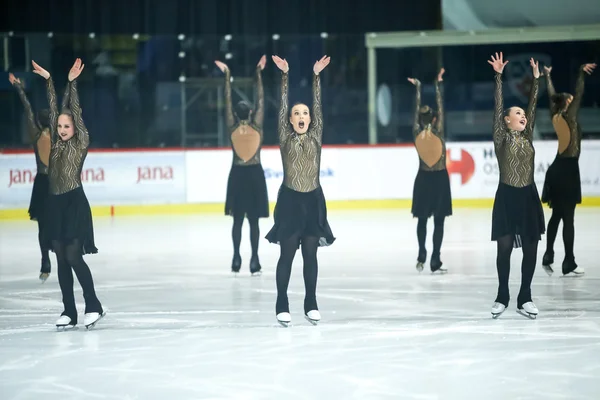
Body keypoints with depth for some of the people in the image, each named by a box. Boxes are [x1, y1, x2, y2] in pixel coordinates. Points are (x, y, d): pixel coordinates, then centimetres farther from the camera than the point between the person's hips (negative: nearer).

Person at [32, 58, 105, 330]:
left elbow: (76, 112, -8)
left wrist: (72, 83, -12)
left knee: (73, 256, -10)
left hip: (75, 204, -6)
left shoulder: (81, 144, -1)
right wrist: (49, 80, 9)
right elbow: (53, 110, 11)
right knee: (61, 259, 4)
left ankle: (93, 306, 0)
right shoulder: (56, 144, 11)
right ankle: (69, 312, 7)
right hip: (55, 204, 6)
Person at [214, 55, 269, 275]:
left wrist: (227, 76, 2)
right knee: (253, 220, 0)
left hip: (237, 175, 1)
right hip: (255, 174, -1)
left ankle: (237, 257, 2)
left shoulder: (232, 128, -5)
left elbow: (227, 102, -1)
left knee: (238, 219, 8)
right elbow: (260, 100, -5)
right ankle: (254, 260, -4)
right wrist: (259, 73, -2)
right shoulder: (257, 126, -7)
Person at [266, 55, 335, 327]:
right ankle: (282, 305, 5)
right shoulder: (285, 138, 2)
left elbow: (318, 106, 2)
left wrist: (316, 76, -3)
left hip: (313, 201, 2)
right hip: (290, 200, -2)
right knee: (287, 255, 0)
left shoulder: (316, 137, 7)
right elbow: (283, 107, -4)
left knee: (310, 255, 6)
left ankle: (311, 304, 12)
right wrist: (285, 75, -10)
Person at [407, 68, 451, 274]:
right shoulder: (438, 132, -13)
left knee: (422, 219, 15)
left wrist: (418, 88, 12)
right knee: (438, 221, 0)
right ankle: (435, 261, -4)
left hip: (423, 179, 3)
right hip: (440, 179, -3)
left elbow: (417, 109, 3)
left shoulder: (417, 133, -7)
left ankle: (422, 256, 7)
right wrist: (438, 84, -3)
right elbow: (441, 106, -9)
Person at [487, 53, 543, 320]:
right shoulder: (502, 138, -1)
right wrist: (499, 77, -13)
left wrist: (536, 78, 6)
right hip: (507, 197, -4)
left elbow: (533, 106, 8)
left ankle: (525, 299, 12)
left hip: (529, 197, 4)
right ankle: (502, 297, 12)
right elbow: (498, 108, -8)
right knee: (505, 248, 0)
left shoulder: (527, 137, 10)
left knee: (530, 249, 3)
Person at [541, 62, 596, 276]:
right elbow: (579, 94, -16)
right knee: (568, 218, -6)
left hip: (558, 169, 8)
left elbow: (552, 96, 20)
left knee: (556, 215, 15)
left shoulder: (556, 117, 7)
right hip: (568, 169, -8)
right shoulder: (569, 116, -11)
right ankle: (569, 263, -5)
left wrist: (546, 75, 32)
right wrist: (582, 72, -14)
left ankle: (548, 256, 15)